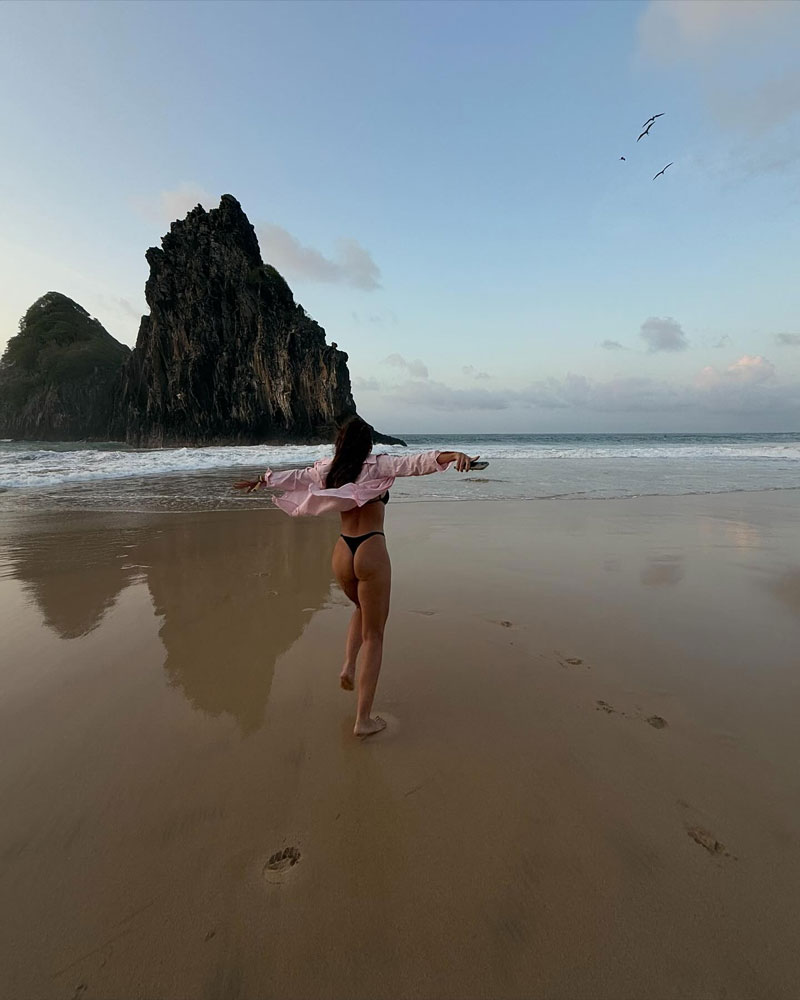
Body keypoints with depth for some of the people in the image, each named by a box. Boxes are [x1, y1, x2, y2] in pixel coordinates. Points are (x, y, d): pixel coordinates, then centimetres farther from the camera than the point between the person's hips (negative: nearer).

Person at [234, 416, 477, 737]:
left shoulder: (327, 469, 9)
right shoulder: (377, 465, -4)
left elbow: (292, 477, 20)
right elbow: (414, 462, -20)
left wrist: (261, 480, 37)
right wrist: (451, 454, -33)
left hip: (342, 553, 5)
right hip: (371, 552, -5)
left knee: (362, 609, 34)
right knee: (373, 636, 5)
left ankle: (348, 666, 17)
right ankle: (363, 720, 9)